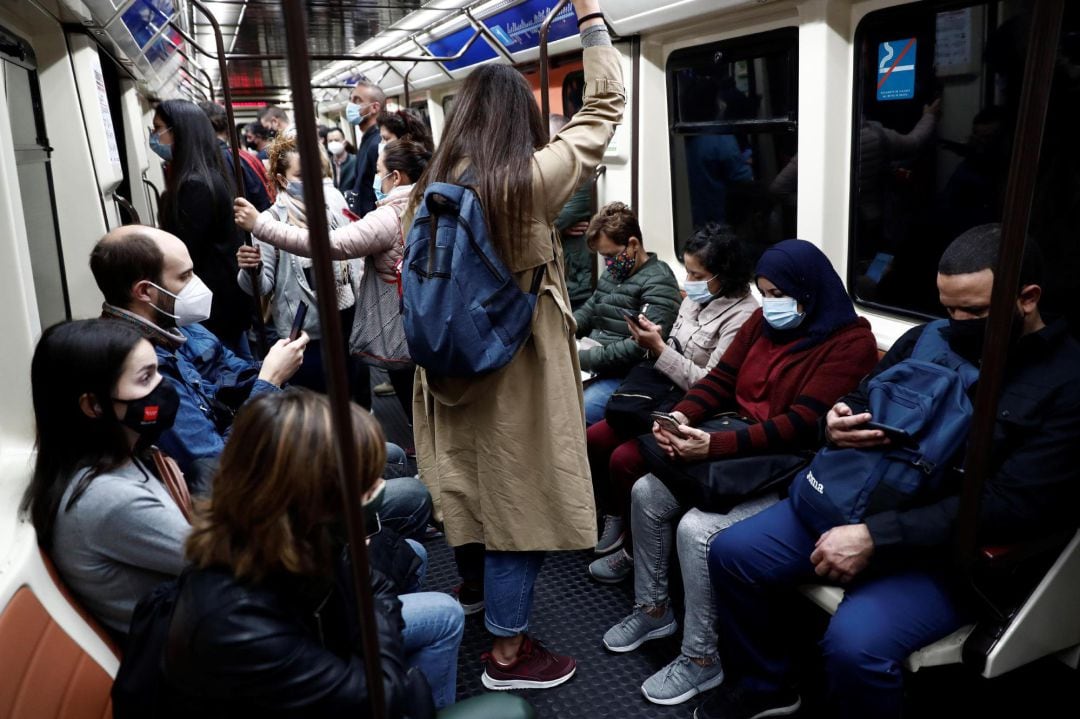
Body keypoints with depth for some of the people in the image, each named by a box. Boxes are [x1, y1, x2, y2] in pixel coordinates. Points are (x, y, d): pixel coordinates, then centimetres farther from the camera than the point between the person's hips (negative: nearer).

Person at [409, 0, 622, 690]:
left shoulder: (433, 187, 1)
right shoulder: (530, 180, -15)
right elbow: (607, 105, -5)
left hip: (456, 372, 7)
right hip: (518, 375, -6)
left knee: (481, 506, 21)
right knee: (520, 514, 7)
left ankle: (486, 622, 41)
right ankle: (508, 655, 22)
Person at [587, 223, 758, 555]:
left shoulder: (742, 315, -19)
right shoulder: (695, 298, 7)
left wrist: (659, 349, -22)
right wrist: (653, 342, -5)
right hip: (669, 398, 9)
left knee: (623, 459, -22)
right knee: (593, 440, -3)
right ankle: (615, 516, 16)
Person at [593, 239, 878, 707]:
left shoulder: (850, 342, -14)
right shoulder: (764, 321, 9)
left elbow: (802, 426, -23)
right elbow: (721, 380, 7)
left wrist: (714, 445, -29)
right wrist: (681, 416, -14)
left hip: (793, 472, -8)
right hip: (742, 450, 8)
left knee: (697, 529, -25)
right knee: (647, 493, -3)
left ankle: (701, 659, -4)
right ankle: (653, 610, 16)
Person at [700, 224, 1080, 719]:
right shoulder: (928, 339, 7)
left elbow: (1013, 503, -20)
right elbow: (860, 399, 17)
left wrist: (875, 538, -26)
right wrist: (837, 423, -11)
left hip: (952, 550, -6)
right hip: (859, 501, 6)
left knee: (854, 642, -31)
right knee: (732, 553, -4)